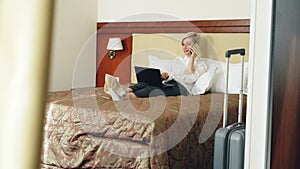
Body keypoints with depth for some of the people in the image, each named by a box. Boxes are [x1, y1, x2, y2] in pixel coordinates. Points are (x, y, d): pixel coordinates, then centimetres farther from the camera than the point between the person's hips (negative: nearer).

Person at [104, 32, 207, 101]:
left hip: (181, 87, -6)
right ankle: (124, 91, -56)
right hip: (169, 84, 6)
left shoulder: (201, 65, 12)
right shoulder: (178, 59, 31)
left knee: (151, 89, -35)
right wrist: (166, 76, 3)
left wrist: (192, 59, -3)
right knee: (144, 84, -28)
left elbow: (190, 79, -7)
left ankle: (126, 96, -58)